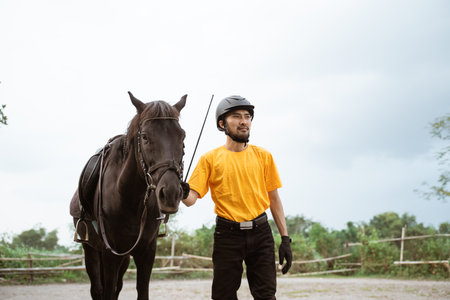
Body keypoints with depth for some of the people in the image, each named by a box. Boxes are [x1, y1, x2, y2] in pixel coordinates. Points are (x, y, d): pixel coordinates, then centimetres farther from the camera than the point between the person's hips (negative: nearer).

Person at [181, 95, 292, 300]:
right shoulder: (211, 159, 2)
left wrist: (285, 239, 4)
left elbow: (274, 199, 10)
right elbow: (192, 198, -4)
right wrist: (182, 192, -29)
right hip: (227, 235, -1)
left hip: (260, 233, 1)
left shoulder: (263, 156, 8)